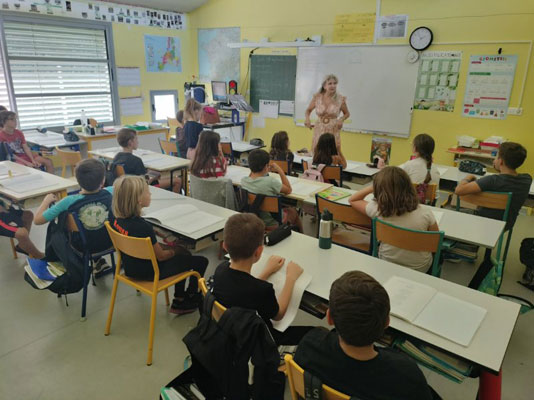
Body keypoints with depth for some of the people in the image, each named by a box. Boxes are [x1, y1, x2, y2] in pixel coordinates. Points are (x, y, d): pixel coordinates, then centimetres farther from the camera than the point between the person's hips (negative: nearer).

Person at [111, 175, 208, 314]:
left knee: (184, 256, 26)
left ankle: (179, 299, 31)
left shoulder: (118, 220, -8)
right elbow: (161, 256, -20)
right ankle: (189, 300, 28)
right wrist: (173, 251, 0)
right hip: (149, 274, -8)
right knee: (201, 261, 5)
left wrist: (163, 245, 5)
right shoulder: (143, 227, -33)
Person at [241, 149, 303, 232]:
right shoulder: (270, 182, -33)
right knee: (293, 211, 26)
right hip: (272, 224, -5)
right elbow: (288, 190, -14)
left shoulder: (243, 180, -16)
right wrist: (280, 171, -12)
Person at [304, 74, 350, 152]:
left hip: (333, 132, -1)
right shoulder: (317, 97, -1)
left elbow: (347, 113, 11)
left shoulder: (340, 99, -3)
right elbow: (308, 110, 12)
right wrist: (307, 118, -9)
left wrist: (341, 119, -9)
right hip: (319, 131, 1)